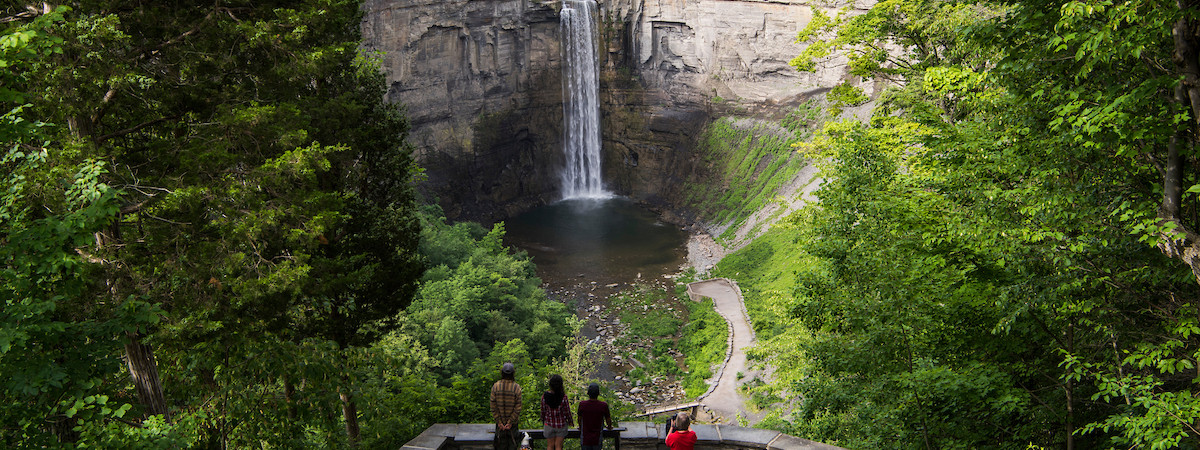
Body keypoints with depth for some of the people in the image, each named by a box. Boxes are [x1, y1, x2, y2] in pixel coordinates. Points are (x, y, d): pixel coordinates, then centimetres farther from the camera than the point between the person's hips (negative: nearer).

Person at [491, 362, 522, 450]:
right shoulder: (517, 387, -13)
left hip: (500, 421, 2)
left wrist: (499, 422, -4)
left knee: (501, 442, 13)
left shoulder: (495, 386, -9)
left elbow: (493, 406, -8)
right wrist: (510, 422, -8)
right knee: (512, 442, 10)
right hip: (513, 421, -1)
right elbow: (518, 407, -14)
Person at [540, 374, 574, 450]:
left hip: (549, 424, 1)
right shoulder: (564, 397, -20)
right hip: (561, 425, -1)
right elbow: (567, 412, -9)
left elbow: (543, 411, -3)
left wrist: (543, 421, 16)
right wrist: (571, 422, 9)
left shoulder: (544, 396, -14)